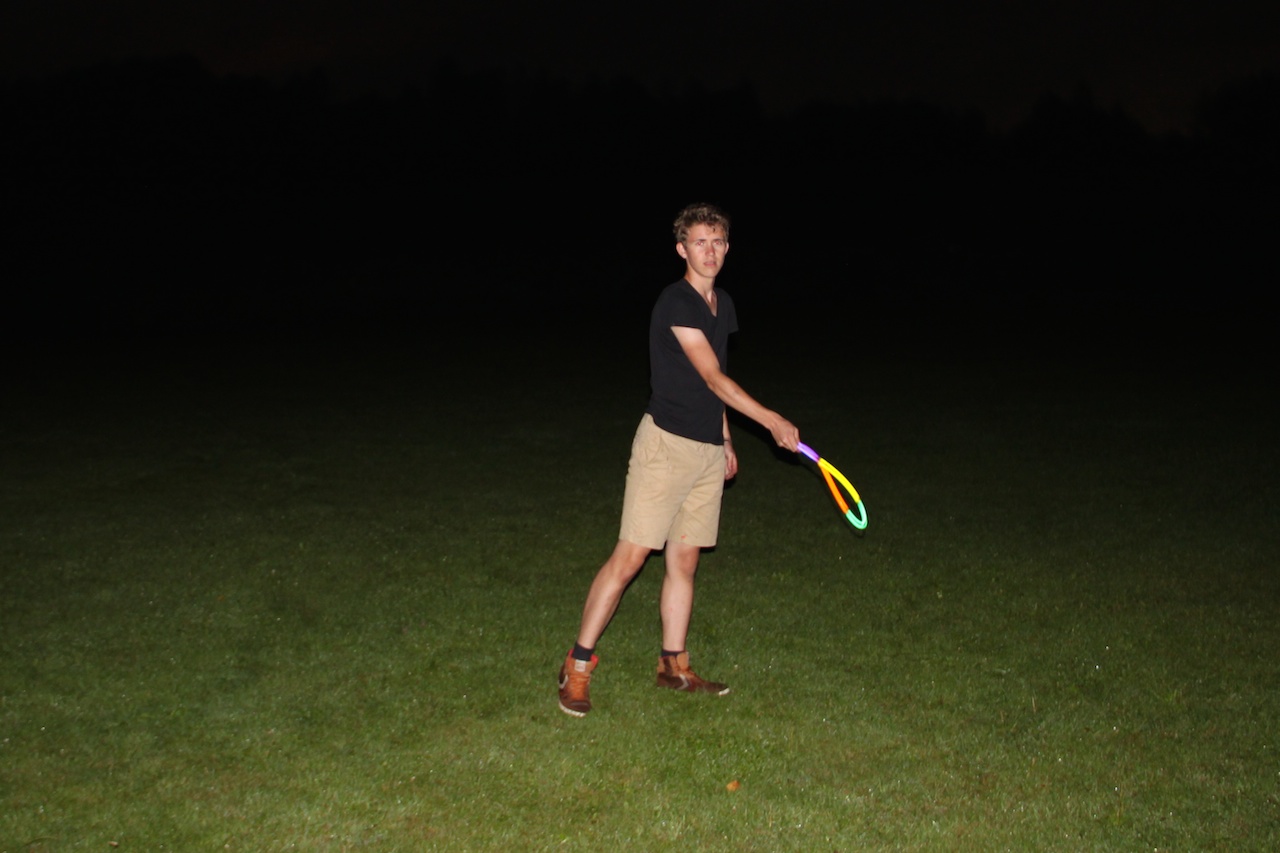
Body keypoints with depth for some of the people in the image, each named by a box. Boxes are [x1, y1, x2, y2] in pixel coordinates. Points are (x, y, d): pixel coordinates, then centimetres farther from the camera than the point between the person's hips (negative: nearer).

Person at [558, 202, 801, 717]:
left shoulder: (723, 305, 14)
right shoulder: (676, 302, -13)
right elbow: (713, 377, -16)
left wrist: (725, 440, 20)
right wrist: (771, 420, -15)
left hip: (708, 449, 8)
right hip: (666, 444, -8)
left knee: (684, 560, 11)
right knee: (629, 557, -8)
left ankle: (674, 666, 22)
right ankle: (578, 666, 1)